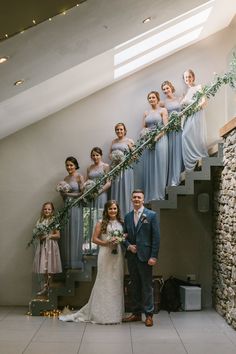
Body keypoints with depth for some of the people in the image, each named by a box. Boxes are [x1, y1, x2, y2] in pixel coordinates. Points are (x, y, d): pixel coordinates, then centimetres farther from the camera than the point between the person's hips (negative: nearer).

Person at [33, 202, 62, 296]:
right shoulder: (40, 220, 10)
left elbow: (58, 235, -6)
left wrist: (48, 236, -17)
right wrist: (38, 235, -6)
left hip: (51, 245, -5)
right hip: (41, 245, 5)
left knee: (49, 267, -4)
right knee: (43, 267, 7)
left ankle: (46, 287, 2)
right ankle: (47, 286, 17)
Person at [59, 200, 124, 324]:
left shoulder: (121, 223, 11)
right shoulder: (101, 223, 0)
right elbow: (94, 239, -2)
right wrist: (106, 243, -15)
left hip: (118, 254, 4)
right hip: (105, 254, -4)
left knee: (116, 282, 7)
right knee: (104, 282, 0)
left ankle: (115, 312, 18)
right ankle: (102, 313, 9)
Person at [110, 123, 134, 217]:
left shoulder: (129, 141, 1)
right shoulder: (114, 141, 15)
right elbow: (110, 154, 17)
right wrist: (113, 157, -3)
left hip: (125, 168, -4)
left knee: (124, 189, -2)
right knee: (115, 190, 5)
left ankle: (125, 213, 4)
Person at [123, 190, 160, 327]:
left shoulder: (151, 215, -4)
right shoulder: (128, 217, 11)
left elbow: (156, 237, -7)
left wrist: (153, 256, -13)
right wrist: (128, 246, -4)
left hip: (145, 256, -5)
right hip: (131, 256, 5)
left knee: (147, 286, 1)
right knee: (135, 286, 12)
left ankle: (149, 314, 11)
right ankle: (136, 313, 22)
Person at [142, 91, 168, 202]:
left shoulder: (163, 110, 5)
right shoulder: (146, 113, 18)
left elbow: (166, 126, -5)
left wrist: (156, 137, -15)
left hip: (160, 139, -4)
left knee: (159, 166, -5)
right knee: (149, 167, 3)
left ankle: (159, 195, -2)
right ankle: (149, 196, 7)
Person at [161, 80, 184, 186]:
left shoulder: (179, 99, 11)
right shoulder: (163, 102, 7)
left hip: (179, 127, 1)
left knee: (177, 151, -4)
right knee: (170, 152, -3)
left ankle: (175, 180, -5)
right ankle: (171, 179, 1)